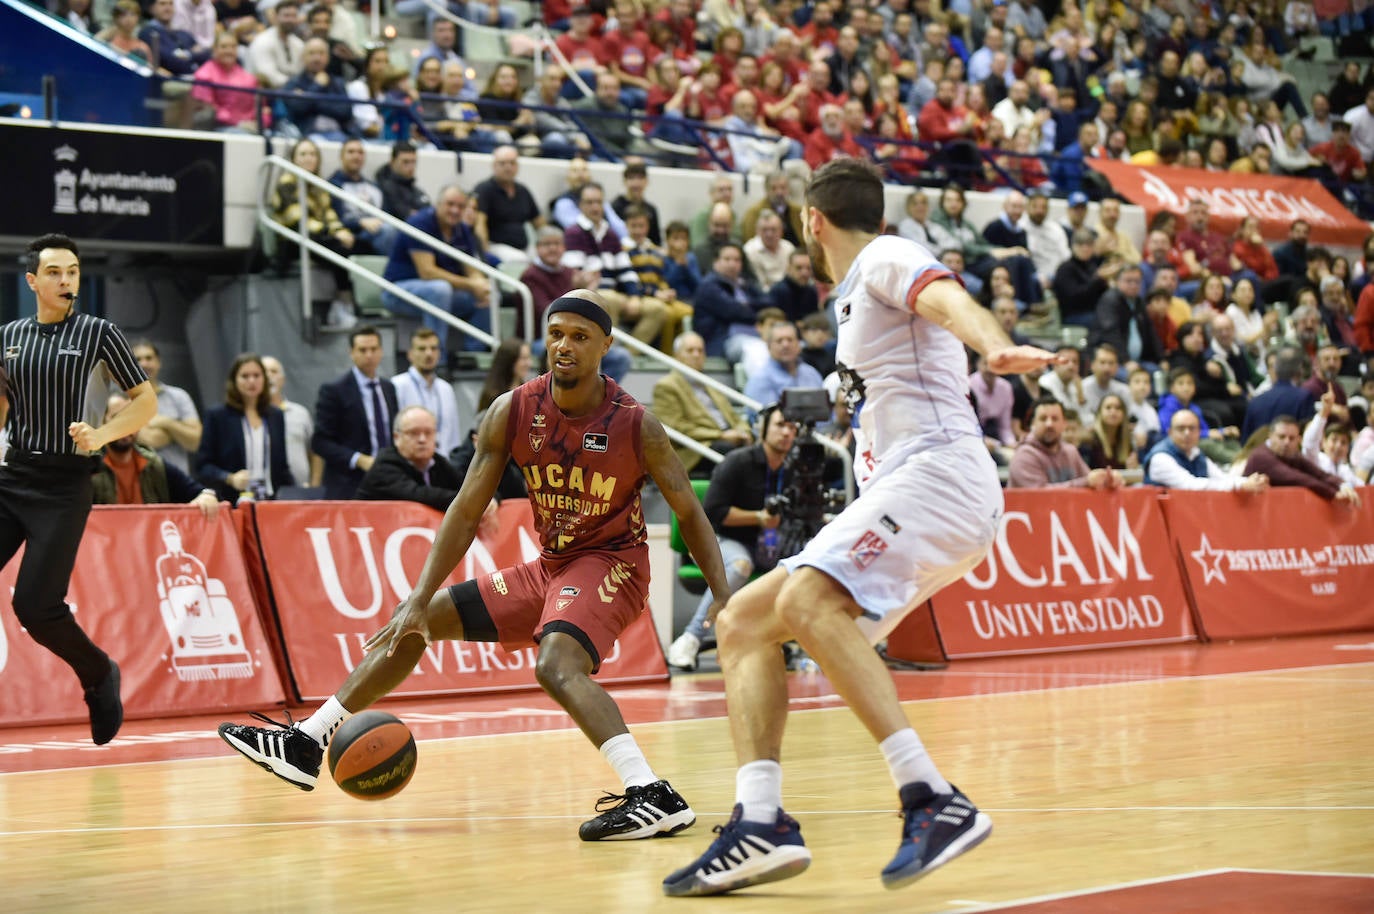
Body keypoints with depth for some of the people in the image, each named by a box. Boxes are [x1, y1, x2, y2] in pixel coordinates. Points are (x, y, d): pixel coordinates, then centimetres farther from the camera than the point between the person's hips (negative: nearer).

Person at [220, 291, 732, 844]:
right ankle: (305, 746, 18)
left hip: (611, 564, -6)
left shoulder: (634, 424, -17)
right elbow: (467, 511, -4)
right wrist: (420, 600, -11)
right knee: (416, 624, 9)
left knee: (557, 665, -35)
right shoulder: (512, 412, -7)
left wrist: (724, 598, -16)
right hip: (548, 566, 6)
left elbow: (690, 512, -8)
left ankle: (655, 799, -44)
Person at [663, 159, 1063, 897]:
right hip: (899, 491, 10)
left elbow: (947, 296, -25)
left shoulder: (886, 258, -2)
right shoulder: (856, 296, 27)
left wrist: (994, 346, -45)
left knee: (806, 601, -32)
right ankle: (760, 824, -9)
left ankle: (934, 802, -38)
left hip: (938, 472, -10)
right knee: (743, 620, 5)